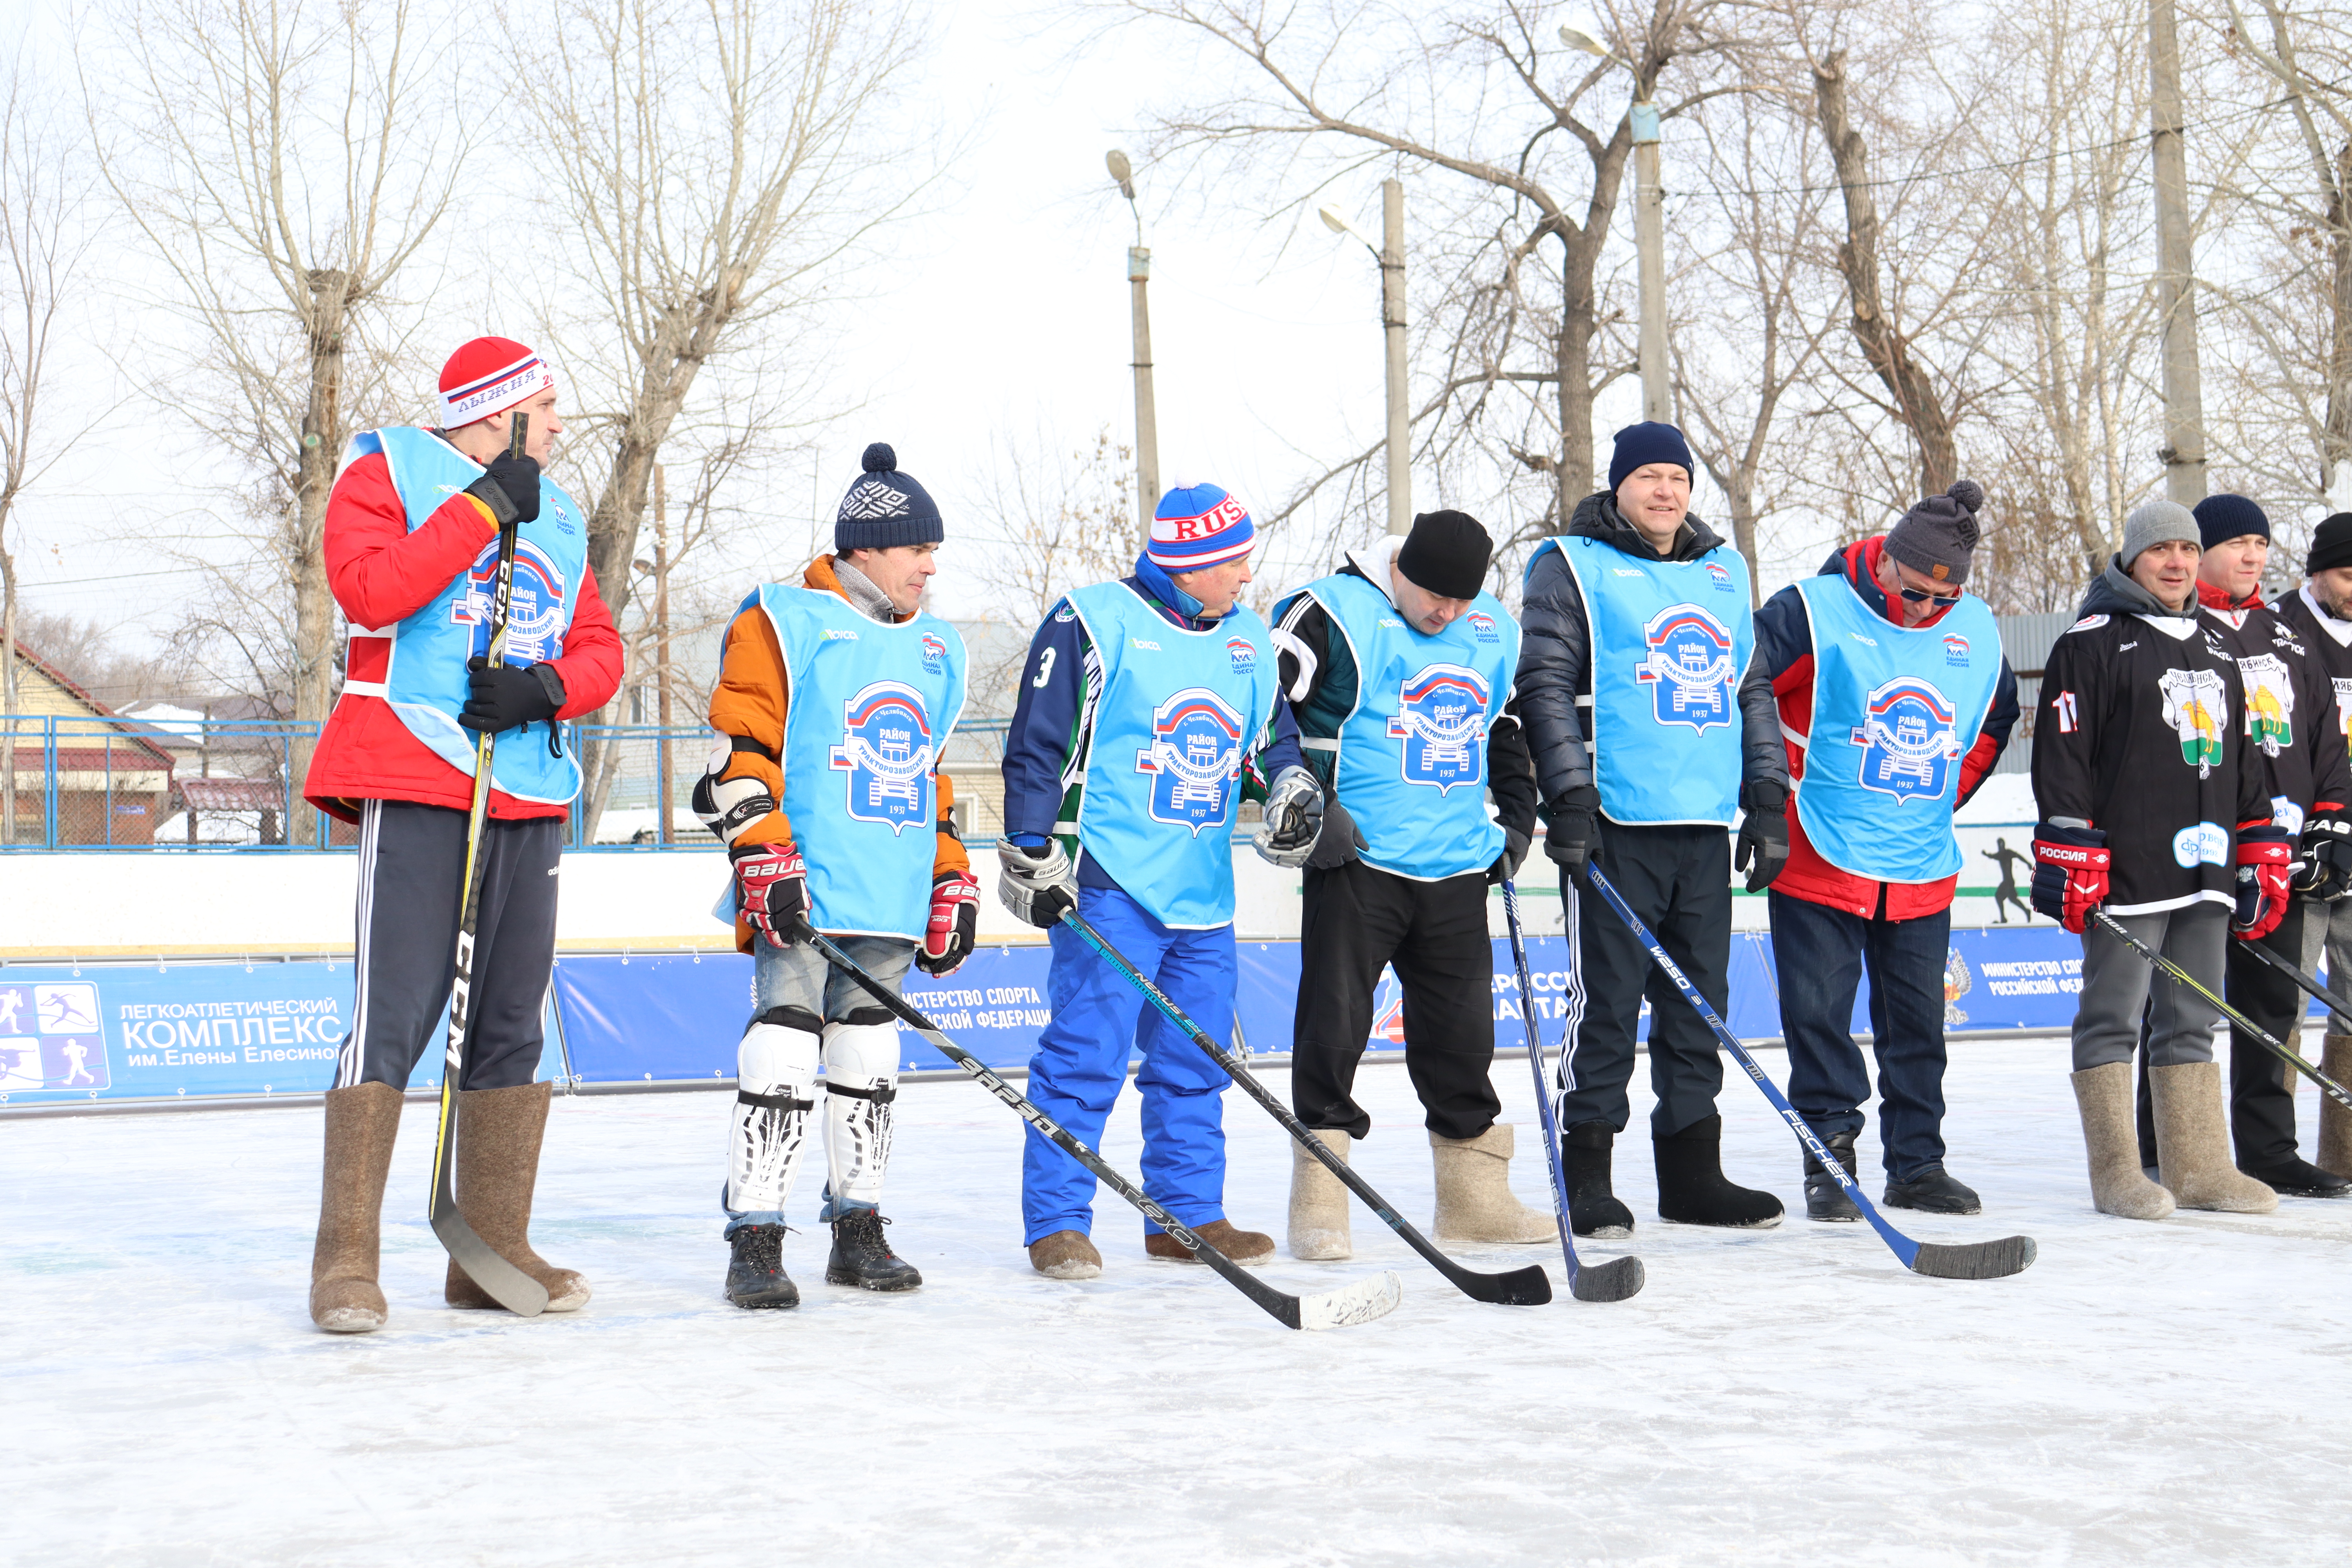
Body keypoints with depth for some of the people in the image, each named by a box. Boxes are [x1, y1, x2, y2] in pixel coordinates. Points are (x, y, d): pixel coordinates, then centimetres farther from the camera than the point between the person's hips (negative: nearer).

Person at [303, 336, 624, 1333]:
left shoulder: (556, 515, 21)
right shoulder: (387, 471, 3)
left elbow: (600, 650, 14)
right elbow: (368, 590, -15)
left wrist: (542, 688, -7)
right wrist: (485, 507, -13)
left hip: (528, 794, 7)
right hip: (413, 781, -7)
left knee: (516, 1021, 7)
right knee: (396, 1013, -13)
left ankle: (492, 1249, 15)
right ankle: (346, 1260, -10)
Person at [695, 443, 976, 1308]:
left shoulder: (935, 650, 18)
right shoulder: (785, 621, -3)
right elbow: (741, 752, -9)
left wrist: (952, 883, 20)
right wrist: (765, 861, -17)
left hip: (892, 905, 7)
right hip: (801, 896, -6)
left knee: (868, 1062, 11)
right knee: (785, 1056, -10)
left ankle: (858, 1229, 20)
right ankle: (754, 1241, -4)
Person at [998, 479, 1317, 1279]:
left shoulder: (1248, 637, 13)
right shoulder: (1094, 621, -8)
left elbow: (1272, 733, 23)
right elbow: (1037, 741, -7)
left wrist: (1291, 789, 1)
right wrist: (1033, 853, -10)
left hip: (1204, 889, 7)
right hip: (1108, 881, -7)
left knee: (1195, 1058, 11)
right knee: (1088, 1049, -8)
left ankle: (1187, 1213, 22)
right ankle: (1056, 1223, 0)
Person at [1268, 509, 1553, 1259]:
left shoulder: (1495, 629, 11)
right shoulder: (1334, 613, -8)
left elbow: (1509, 726, 25)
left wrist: (1515, 819, 18)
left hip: (1458, 869, 5)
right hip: (1356, 861, -5)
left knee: (1462, 1029, 10)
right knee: (1335, 1022, -5)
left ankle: (1473, 1197, 21)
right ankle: (1318, 1204, 3)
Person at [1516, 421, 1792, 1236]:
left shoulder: (1723, 572, 18)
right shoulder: (1573, 566, 0)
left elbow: (1753, 690, 22)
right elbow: (1545, 686, -6)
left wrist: (1767, 802, 15)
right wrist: (1570, 798, -14)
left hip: (1706, 828, 6)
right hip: (1615, 825, -5)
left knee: (1699, 1004, 9)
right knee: (1606, 1001, -4)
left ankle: (1692, 1174, 17)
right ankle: (1585, 1179, 3)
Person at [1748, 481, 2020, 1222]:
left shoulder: (1977, 631, 5)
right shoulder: (1814, 612, -11)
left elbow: (1996, 718, 23)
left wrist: (1942, 795, 15)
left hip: (1923, 872, 4)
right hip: (1821, 860, -4)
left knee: (1918, 1021, 9)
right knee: (1818, 1015, -3)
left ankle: (1917, 1166, 20)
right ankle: (1829, 1163, 8)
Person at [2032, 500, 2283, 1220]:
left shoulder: (2215, 649, 20)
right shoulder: (2092, 642, -3)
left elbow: (2244, 761, 24)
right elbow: (2062, 757, -9)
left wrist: (2263, 857, 18)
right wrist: (2070, 858, -15)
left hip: (2206, 870, 7)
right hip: (2126, 870, -7)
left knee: (2191, 1020, 9)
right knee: (2113, 1017, -3)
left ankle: (2197, 1168, 14)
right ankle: (2116, 1174, 1)